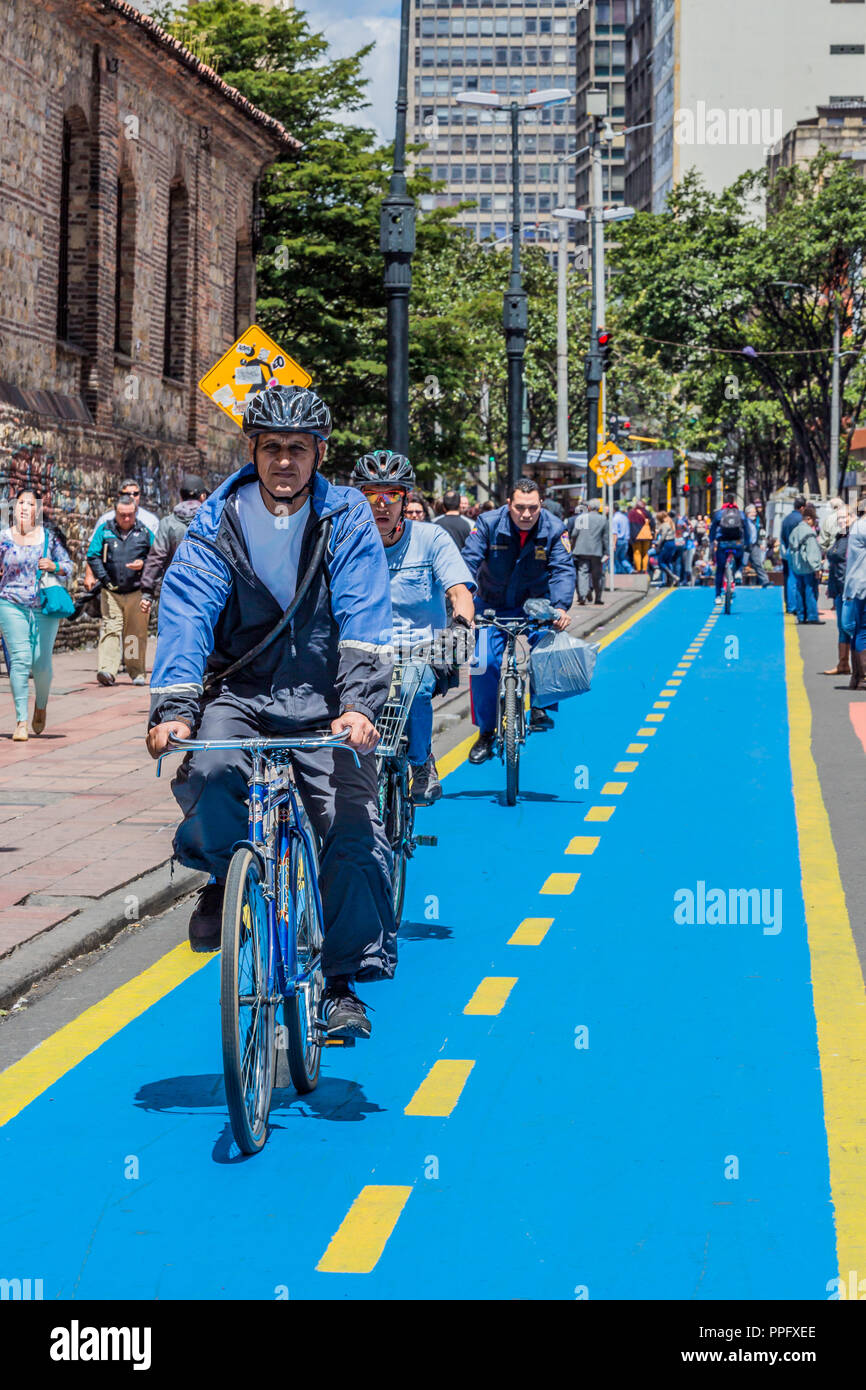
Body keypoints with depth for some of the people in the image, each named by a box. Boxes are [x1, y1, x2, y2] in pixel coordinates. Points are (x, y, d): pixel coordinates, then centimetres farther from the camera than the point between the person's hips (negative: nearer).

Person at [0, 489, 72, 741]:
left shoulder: (50, 536, 5)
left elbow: (69, 567, 9)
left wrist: (54, 566, -10)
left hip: (45, 608, 0)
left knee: (42, 662, -2)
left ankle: (41, 706, 29)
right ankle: (21, 722, -8)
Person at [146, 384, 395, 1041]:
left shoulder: (347, 518, -2)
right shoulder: (219, 519, -1)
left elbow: (364, 618, -13)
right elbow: (186, 612, -11)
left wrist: (358, 705, -28)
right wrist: (173, 708, -26)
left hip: (322, 700, 0)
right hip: (240, 691, 0)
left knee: (353, 834, -14)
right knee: (210, 777, -30)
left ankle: (343, 980, 4)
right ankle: (224, 880, 1)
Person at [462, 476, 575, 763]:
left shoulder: (553, 530, -15)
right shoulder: (488, 524, -18)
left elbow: (563, 570, -21)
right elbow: (469, 561, -25)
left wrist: (560, 607, -39)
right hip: (492, 605, -1)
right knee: (484, 664, -12)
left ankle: (540, 707, -1)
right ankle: (485, 733, 5)